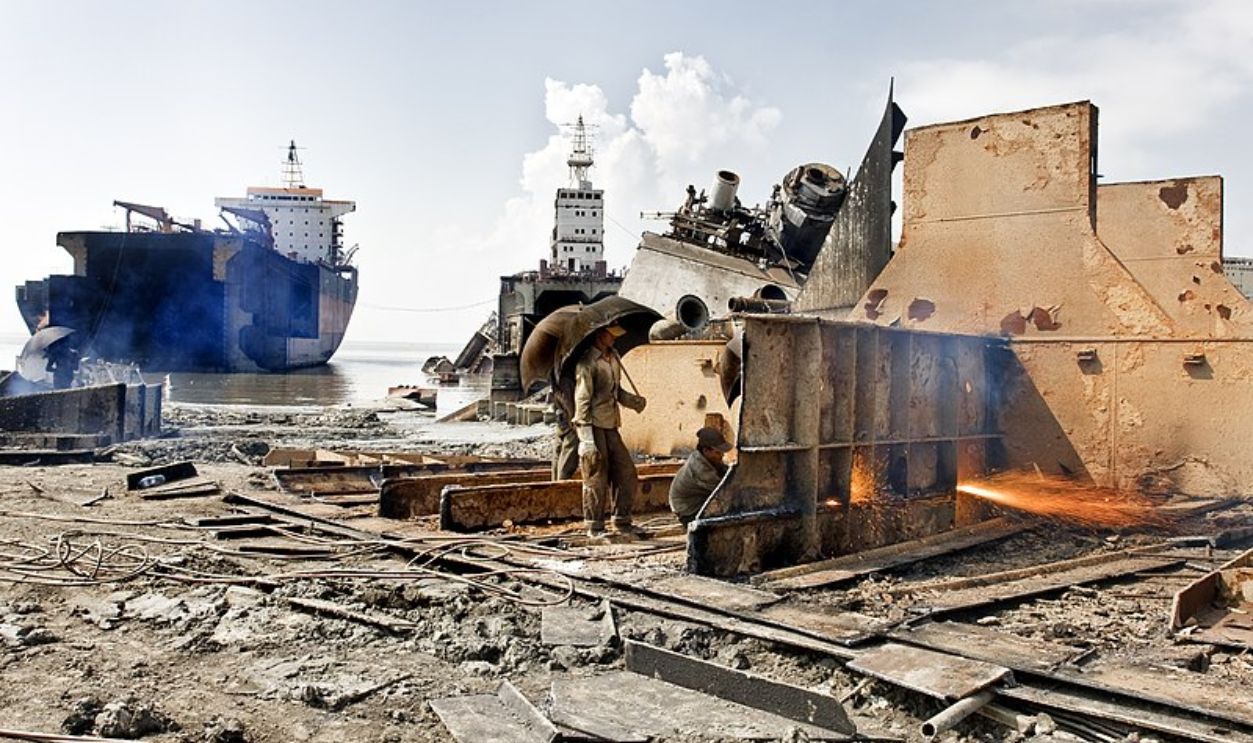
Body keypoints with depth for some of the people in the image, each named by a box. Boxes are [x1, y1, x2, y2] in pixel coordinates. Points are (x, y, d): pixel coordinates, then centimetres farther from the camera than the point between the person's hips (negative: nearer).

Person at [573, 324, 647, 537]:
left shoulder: (613, 358, 15)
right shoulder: (587, 362, -11)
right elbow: (582, 399, -14)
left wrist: (632, 400, 3)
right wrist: (586, 436, -19)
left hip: (611, 426, 8)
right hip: (594, 426, -8)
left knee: (626, 472, 8)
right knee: (596, 478, -2)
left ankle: (622, 522, 19)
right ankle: (595, 528, 8)